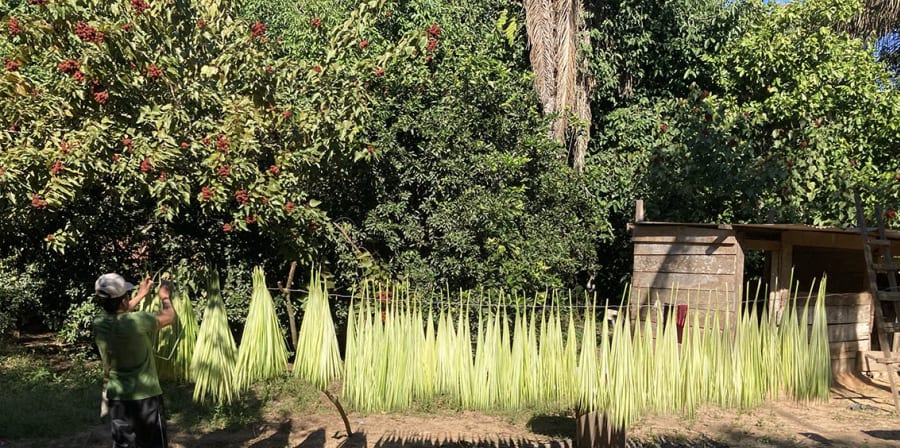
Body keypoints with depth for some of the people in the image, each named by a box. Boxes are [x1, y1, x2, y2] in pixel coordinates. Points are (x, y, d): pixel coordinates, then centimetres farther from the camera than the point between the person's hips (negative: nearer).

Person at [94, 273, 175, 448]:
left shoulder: (99, 323, -4)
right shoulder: (138, 322, -21)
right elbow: (169, 317, -2)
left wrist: (141, 295, 28)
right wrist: (165, 297, 17)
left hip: (117, 398, 5)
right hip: (145, 396, -5)